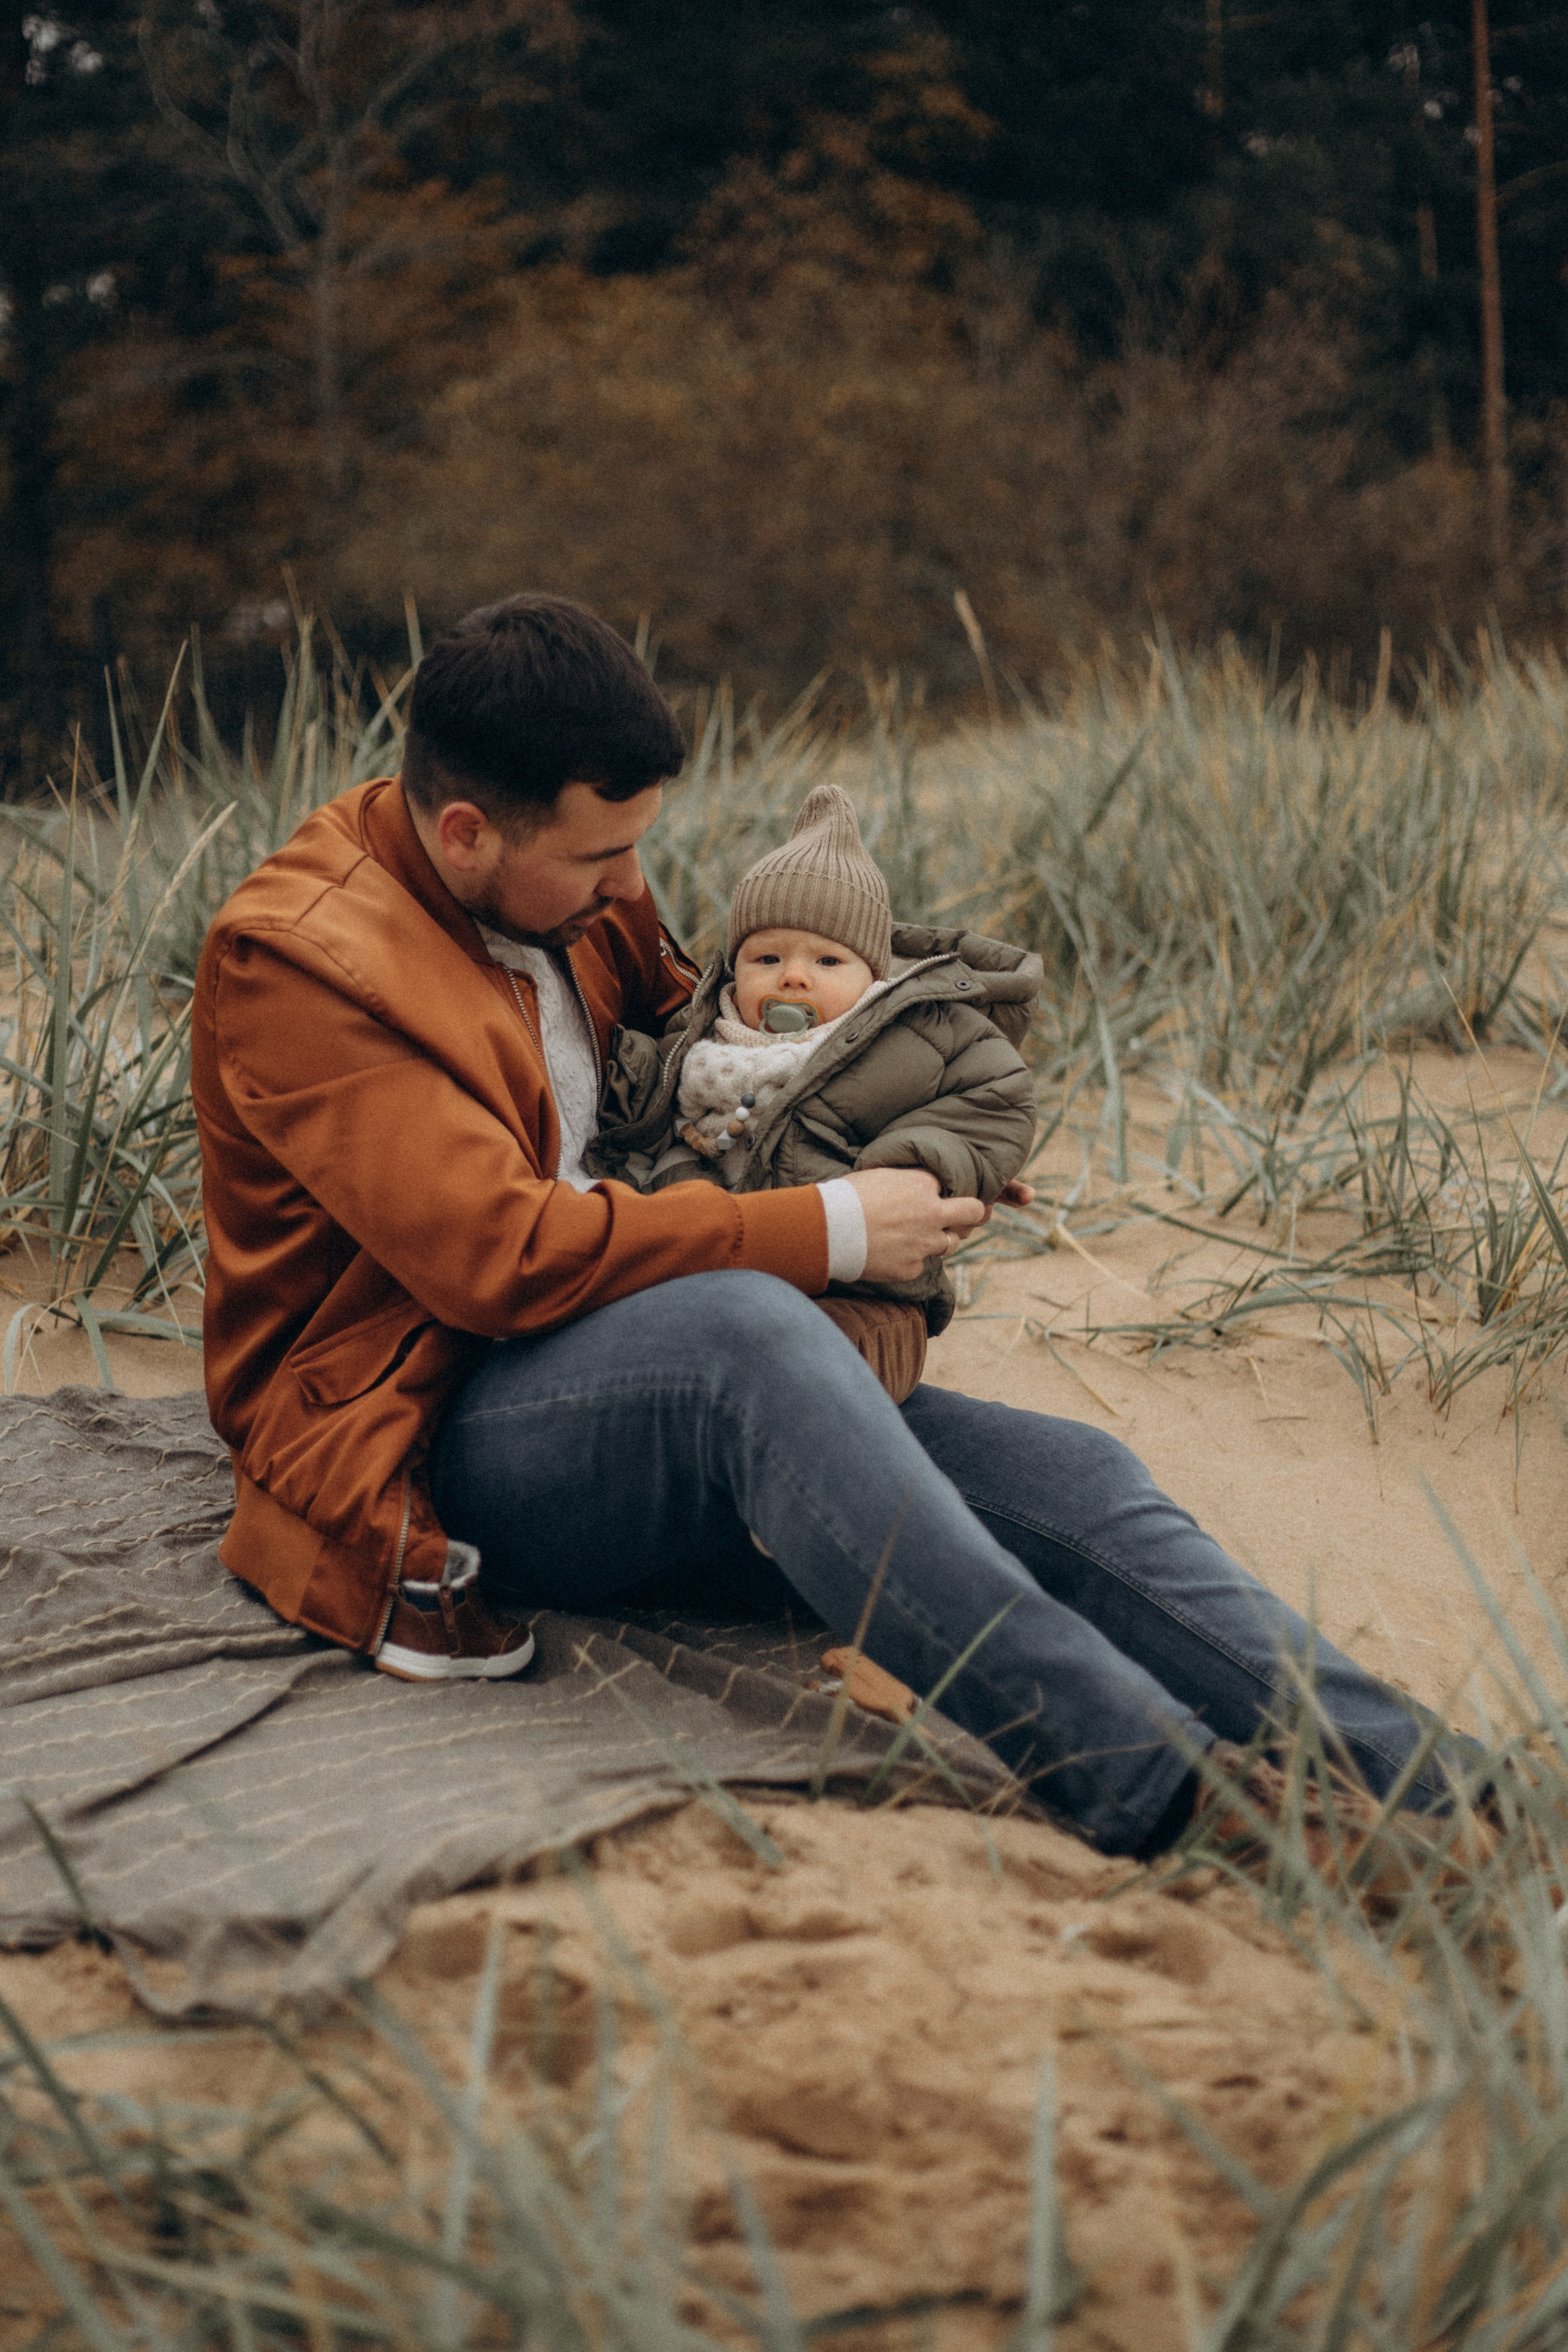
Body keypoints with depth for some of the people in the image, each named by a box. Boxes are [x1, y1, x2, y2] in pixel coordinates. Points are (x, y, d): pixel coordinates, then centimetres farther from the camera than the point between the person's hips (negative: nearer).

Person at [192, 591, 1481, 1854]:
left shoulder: (576, 883, 10)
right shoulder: (290, 961, -14)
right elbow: (498, 1250, -24)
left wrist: (942, 1165, 12)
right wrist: (826, 1233, -20)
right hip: (425, 1439, -8)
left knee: (1062, 1473, -14)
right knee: (743, 1328, -39)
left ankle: (1410, 1789, -28)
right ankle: (1167, 1798, -46)